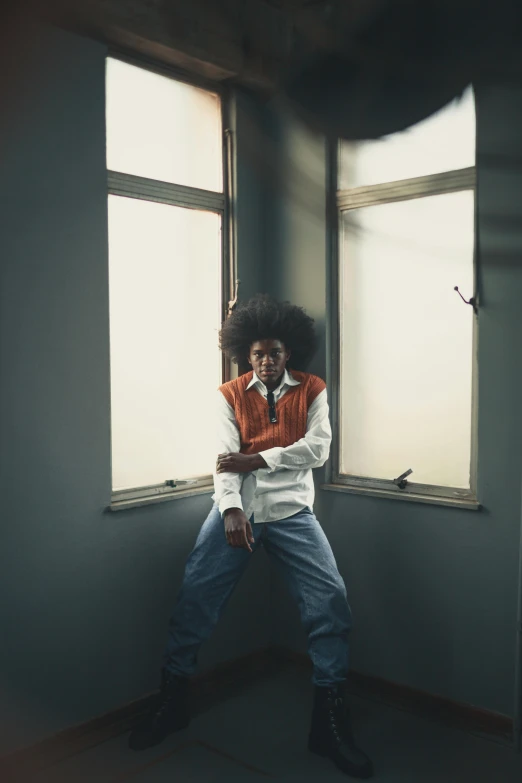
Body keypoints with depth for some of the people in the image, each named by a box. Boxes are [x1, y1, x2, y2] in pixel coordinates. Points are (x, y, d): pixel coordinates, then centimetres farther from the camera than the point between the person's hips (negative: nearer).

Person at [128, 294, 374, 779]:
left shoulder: (312, 390, 10)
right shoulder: (230, 395, 10)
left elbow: (317, 449, -4)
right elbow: (224, 460, -2)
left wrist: (256, 459, -12)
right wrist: (230, 508, -20)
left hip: (290, 510, 0)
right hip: (236, 508, 1)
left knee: (330, 601, -13)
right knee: (194, 598, -8)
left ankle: (329, 723, 1)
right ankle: (172, 700, 14)